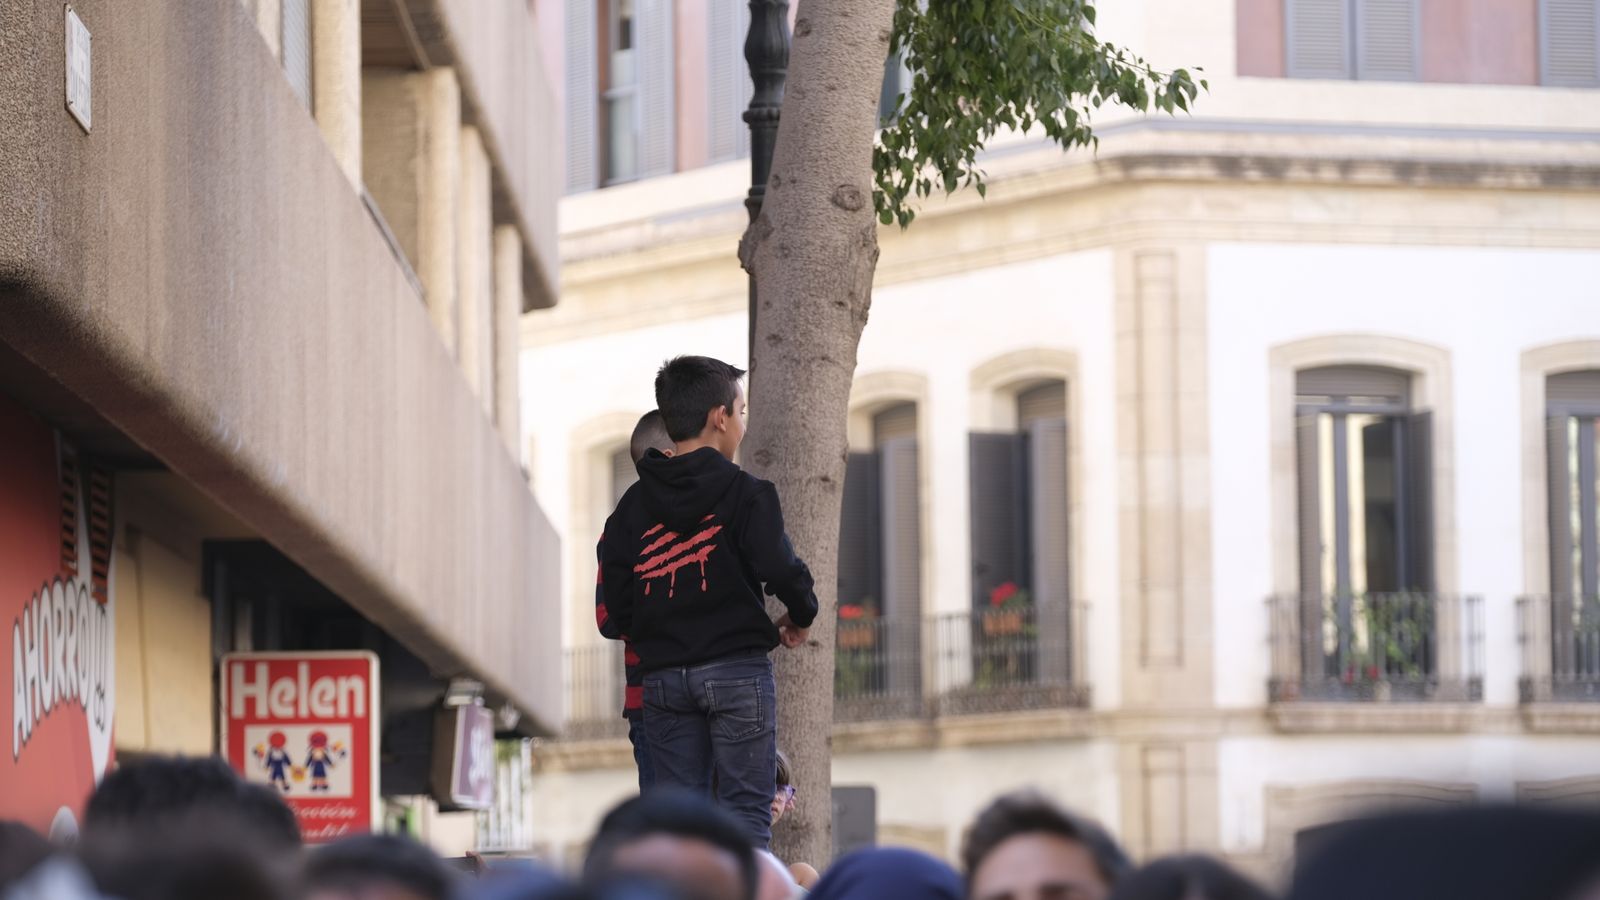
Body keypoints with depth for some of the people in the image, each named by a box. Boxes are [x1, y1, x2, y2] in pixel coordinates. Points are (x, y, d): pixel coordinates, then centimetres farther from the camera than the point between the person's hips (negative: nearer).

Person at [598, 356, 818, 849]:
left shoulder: (633, 504, 9)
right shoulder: (744, 493, -5)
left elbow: (616, 608, 4)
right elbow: (780, 567, -16)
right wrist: (800, 617, 4)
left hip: (662, 675, 4)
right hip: (737, 671, -4)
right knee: (745, 813, -3)